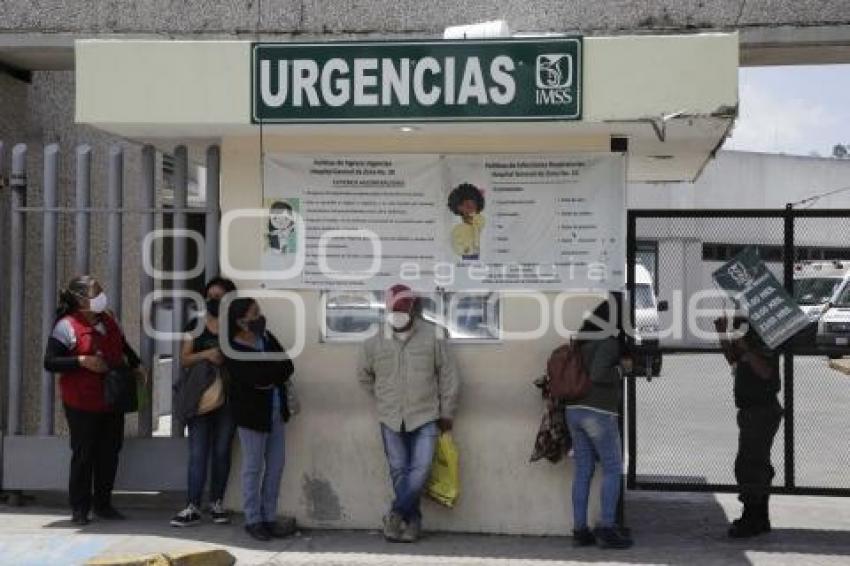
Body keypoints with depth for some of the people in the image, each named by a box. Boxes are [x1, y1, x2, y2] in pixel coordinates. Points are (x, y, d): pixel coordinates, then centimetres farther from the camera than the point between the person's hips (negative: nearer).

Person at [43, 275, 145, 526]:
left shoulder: (108, 319, 10)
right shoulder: (67, 326, -11)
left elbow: (123, 347, 26)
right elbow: (50, 362, -13)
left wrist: (136, 365, 12)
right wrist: (81, 361, -21)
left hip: (112, 401, 6)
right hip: (82, 404, -6)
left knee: (110, 453, 9)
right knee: (84, 455, -1)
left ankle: (103, 503, 21)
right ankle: (80, 508, 11)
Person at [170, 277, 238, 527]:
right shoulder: (196, 325, 6)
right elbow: (184, 359, 2)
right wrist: (206, 354, -15)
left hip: (227, 397, 0)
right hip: (200, 396, 0)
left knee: (222, 451, 8)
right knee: (198, 452, -3)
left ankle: (217, 503, 19)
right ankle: (192, 507, -2)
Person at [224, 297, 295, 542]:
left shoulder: (267, 338, 8)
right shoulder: (233, 351, -12)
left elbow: (288, 367, 0)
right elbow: (256, 379, -24)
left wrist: (268, 378, -14)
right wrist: (275, 370, -10)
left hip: (276, 412, 7)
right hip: (252, 414, -7)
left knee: (275, 466, 9)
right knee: (253, 467, 2)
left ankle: (269, 518, 17)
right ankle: (253, 521, 12)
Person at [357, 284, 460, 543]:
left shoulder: (432, 338, -5)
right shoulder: (375, 343, 0)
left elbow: (448, 376, 1)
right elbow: (364, 374, 18)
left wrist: (446, 413, 2)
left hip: (425, 417, -2)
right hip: (391, 420, 2)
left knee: (420, 470, -10)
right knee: (399, 471, 6)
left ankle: (396, 514, 3)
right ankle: (412, 520, 16)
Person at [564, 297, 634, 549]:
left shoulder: (585, 342, 14)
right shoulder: (609, 342, -12)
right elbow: (597, 375, -24)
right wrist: (621, 368, -7)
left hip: (575, 410, 8)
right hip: (599, 413, -8)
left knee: (583, 471, 9)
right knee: (613, 470, 2)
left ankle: (580, 530, 8)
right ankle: (606, 528, -1)